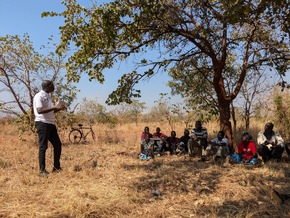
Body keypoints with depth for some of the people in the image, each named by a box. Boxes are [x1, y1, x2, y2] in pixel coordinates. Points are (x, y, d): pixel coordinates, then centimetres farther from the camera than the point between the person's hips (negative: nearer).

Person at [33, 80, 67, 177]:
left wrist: (59, 108, 7)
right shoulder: (39, 96, -9)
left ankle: (56, 167, 19)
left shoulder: (48, 96, 17)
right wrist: (54, 107, -21)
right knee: (43, 147, -4)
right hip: (42, 123, -9)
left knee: (58, 144, 9)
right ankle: (42, 170, 5)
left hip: (50, 124, 9)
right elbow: (39, 110, -21)